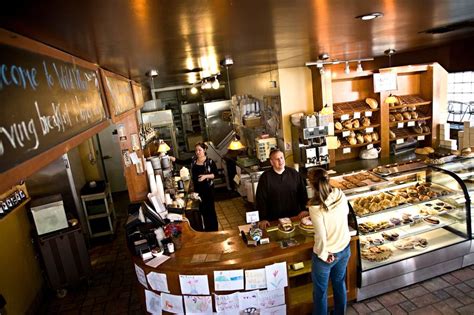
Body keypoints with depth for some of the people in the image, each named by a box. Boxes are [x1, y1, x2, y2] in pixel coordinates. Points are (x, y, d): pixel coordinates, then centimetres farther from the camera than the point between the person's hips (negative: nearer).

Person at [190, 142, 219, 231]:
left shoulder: (210, 162, -11)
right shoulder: (193, 161, 2)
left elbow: (215, 174, -9)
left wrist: (206, 176, -23)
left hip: (208, 188, -4)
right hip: (197, 189, 5)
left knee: (210, 209, 2)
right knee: (202, 209, 14)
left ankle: (214, 229, 16)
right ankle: (206, 228, 30)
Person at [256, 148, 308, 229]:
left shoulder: (294, 173, 1)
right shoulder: (265, 177, -8)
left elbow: (302, 192, 5)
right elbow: (261, 199, -9)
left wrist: (304, 209, -2)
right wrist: (263, 219, -15)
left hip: (295, 217, 3)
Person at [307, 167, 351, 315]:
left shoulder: (315, 207, -30)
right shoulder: (340, 195, -12)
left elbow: (321, 236, -27)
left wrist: (323, 255, -9)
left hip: (326, 254, -6)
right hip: (344, 249, 6)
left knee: (320, 291, 18)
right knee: (340, 284, 28)